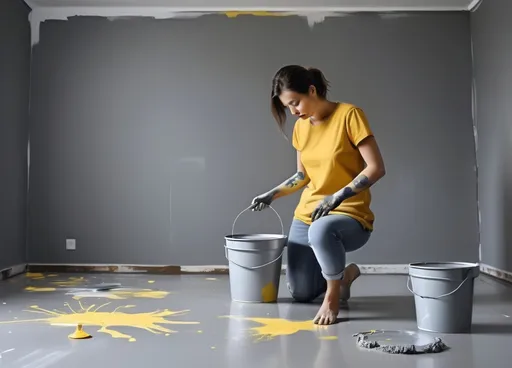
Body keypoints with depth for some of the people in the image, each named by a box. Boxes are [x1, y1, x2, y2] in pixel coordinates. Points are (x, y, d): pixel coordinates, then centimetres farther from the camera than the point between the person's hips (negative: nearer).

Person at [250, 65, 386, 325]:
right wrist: (272, 194, 3)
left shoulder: (349, 115, -14)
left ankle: (333, 296, -17)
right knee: (299, 293, 9)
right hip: (306, 216, 7)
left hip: (350, 215, -7)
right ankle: (344, 274, 37)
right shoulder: (300, 127, 5)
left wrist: (338, 197, -26)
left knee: (321, 230, -43)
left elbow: (376, 168, -18)